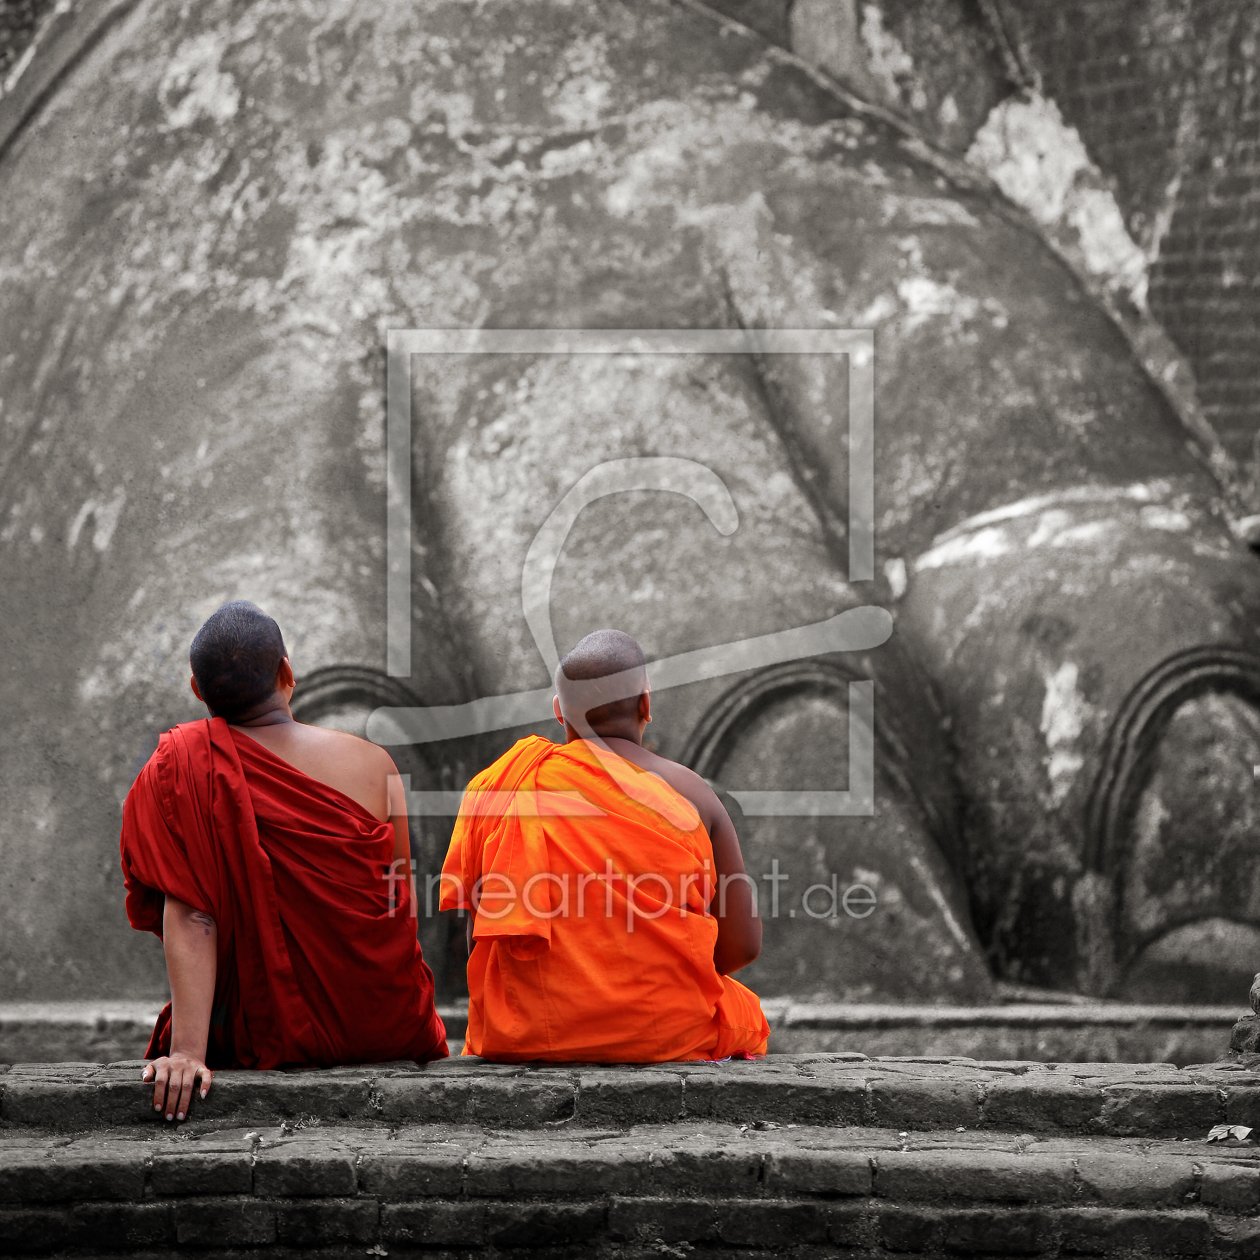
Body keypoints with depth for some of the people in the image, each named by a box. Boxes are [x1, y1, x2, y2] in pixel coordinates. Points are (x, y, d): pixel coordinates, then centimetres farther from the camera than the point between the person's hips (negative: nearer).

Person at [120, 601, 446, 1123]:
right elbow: (401, 906, 1)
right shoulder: (373, 763, -8)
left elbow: (189, 915, -20)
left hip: (266, 1035, -1)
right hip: (387, 1030, 1)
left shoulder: (183, 765, -13)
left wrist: (187, 1052, -23)